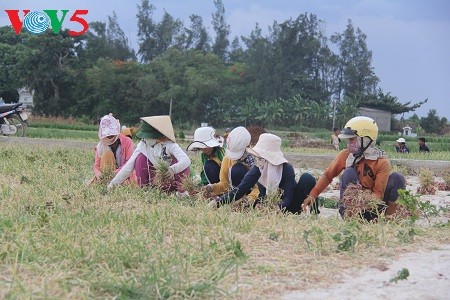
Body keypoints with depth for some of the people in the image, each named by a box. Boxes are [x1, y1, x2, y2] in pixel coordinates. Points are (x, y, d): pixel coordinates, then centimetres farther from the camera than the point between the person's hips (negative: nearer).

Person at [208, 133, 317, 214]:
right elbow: (241, 189, -19)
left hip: (288, 207, -4)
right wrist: (218, 202, -32)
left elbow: (287, 199, -24)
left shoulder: (287, 169, -22)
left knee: (307, 178, -27)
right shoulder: (257, 169, -13)